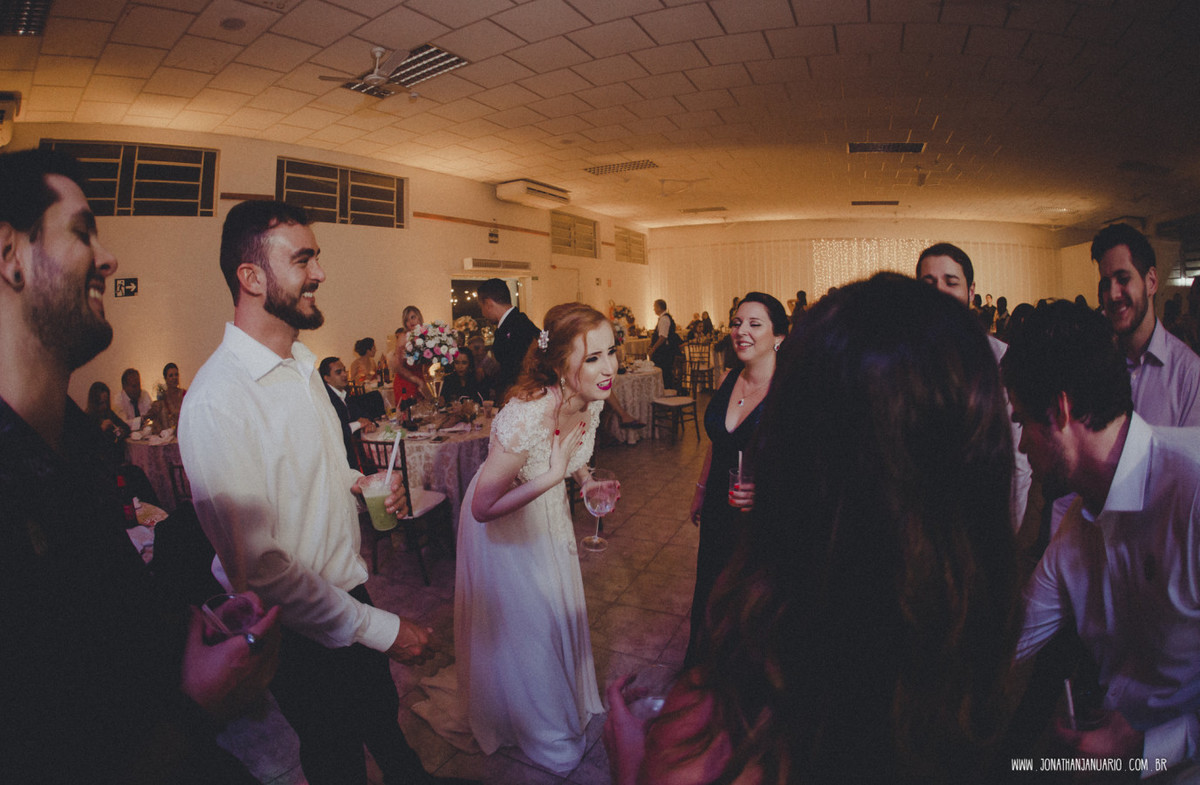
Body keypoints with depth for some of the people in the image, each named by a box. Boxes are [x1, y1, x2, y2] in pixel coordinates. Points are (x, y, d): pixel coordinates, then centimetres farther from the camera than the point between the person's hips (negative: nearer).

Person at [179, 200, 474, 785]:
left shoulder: (301, 365, 2)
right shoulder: (216, 401, -28)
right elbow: (258, 567, -28)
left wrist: (359, 482, -4)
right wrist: (379, 628, -22)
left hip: (351, 593, 7)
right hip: (304, 630, -7)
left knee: (384, 720, 29)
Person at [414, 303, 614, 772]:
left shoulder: (592, 399, -19)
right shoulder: (527, 417, -42)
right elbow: (483, 507, -33)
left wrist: (585, 480, -13)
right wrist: (553, 475, -38)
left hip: (549, 510, 7)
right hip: (503, 523, -6)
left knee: (559, 606, 26)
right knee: (521, 620, 14)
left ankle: (565, 695, 57)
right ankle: (541, 731, 44)